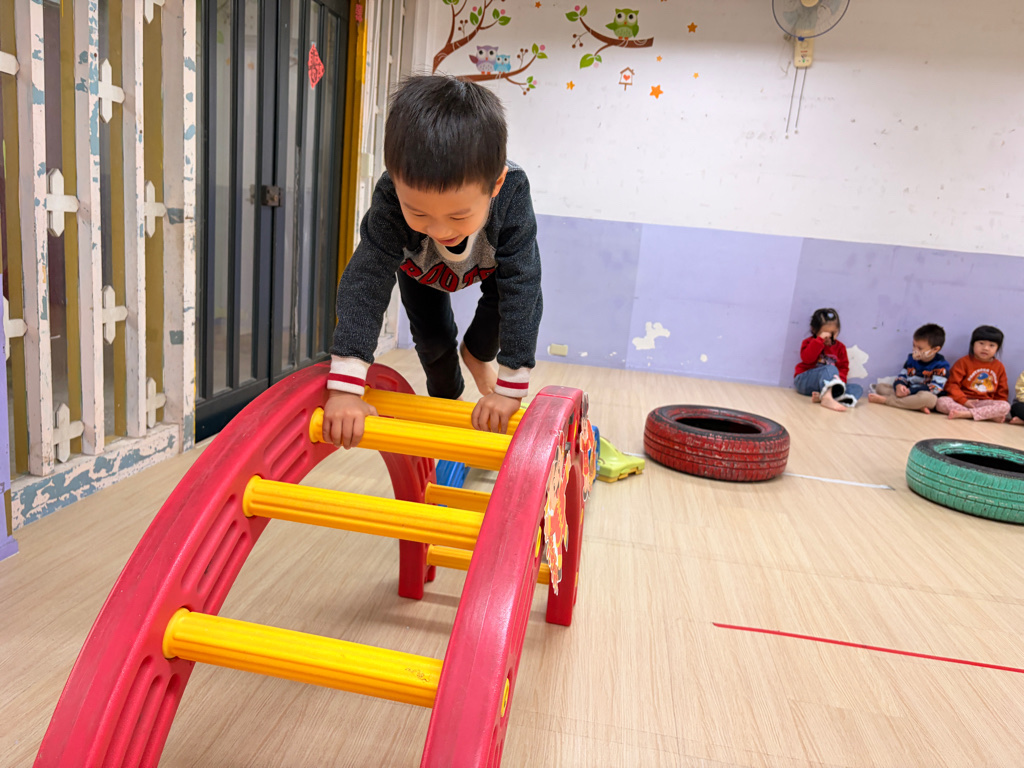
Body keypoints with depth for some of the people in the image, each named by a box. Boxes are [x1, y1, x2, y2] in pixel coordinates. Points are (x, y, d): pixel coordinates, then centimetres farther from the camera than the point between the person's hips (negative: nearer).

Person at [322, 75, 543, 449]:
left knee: (524, 300, -23)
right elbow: (366, 282, -46)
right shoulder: (392, 199, -45)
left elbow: (520, 289, -43)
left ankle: (475, 353, 9)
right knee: (432, 337, -3)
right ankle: (448, 400, 30)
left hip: (489, 262, 0)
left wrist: (510, 387, -43)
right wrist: (344, 387, -53)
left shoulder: (512, 194, -46)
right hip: (418, 265, 0)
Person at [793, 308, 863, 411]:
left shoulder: (840, 347, 15)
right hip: (804, 382, -5)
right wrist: (820, 340, -19)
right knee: (830, 369, -31)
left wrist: (840, 379, -11)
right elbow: (807, 358, -16)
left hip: (827, 384, 5)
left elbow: (843, 367, 11)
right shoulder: (809, 342, 4)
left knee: (858, 388, -16)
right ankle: (827, 398, -61)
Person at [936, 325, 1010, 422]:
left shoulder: (999, 367, 13)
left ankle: (965, 414, -35)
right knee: (941, 402, -32)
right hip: (962, 401, -2)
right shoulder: (964, 362, 3)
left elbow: (1002, 392, 15)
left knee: (1005, 406, -26)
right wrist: (964, 401, -16)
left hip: (986, 403, 2)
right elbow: (952, 384, -5)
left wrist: (997, 408, -2)